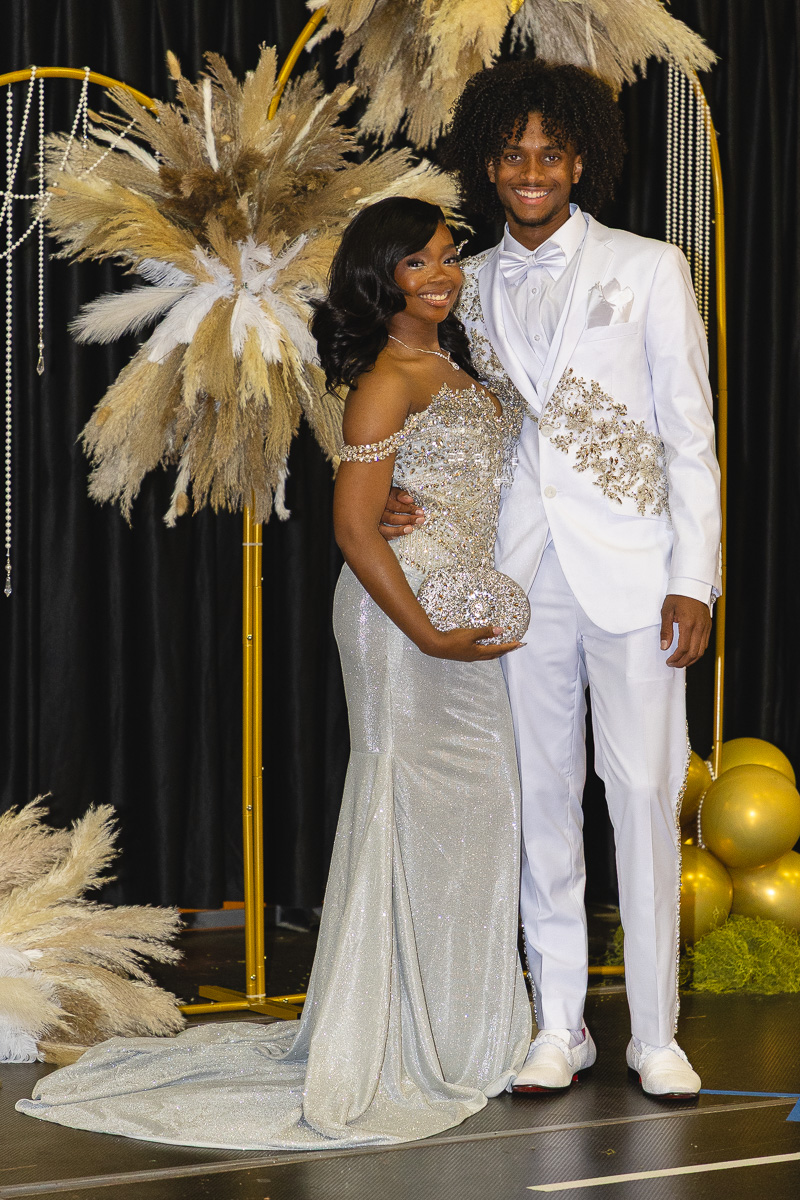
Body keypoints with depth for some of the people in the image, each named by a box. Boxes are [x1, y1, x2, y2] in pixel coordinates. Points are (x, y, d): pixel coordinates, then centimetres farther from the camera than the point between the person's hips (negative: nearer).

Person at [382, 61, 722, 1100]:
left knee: (644, 793, -2)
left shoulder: (649, 269, 0)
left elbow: (690, 433, -1)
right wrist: (419, 502, -2)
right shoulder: (473, 286, 10)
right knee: (543, 796, 7)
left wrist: (693, 578, -7)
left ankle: (657, 1032, 8)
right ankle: (559, 1025, 16)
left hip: (631, 572, -3)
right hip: (524, 573, 3)